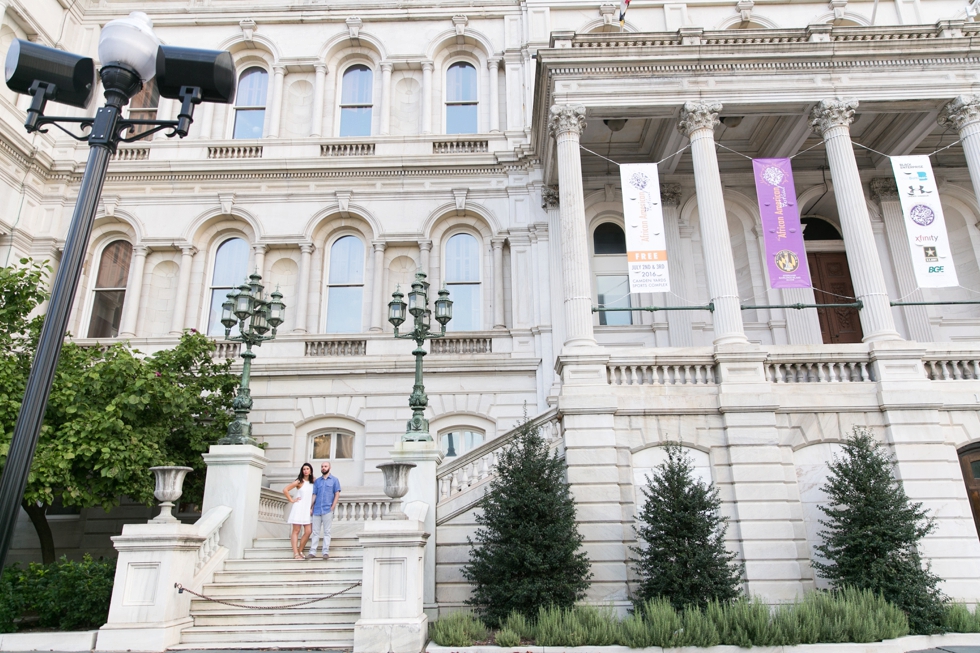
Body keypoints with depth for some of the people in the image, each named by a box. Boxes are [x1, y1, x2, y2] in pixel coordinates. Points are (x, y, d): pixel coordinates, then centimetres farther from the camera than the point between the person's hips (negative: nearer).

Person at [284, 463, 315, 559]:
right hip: (299, 508, -5)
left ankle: (300, 551, 13)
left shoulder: (313, 482, 8)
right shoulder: (299, 482, -4)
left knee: (308, 531, 0)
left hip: (308, 509, 5)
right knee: (296, 531, -2)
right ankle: (295, 554, -2)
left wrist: (312, 506, 5)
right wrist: (291, 500, -6)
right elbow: (285, 490, -7)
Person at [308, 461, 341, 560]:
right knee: (315, 531, 5)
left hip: (328, 510, -3)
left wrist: (333, 507, -9)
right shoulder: (317, 481, 13)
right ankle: (312, 552, 8)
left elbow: (337, 494, 0)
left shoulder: (334, 480, 5)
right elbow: (314, 495, 12)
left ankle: (326, 552, 2)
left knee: (326, 531, 0)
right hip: (317, 510, 3)